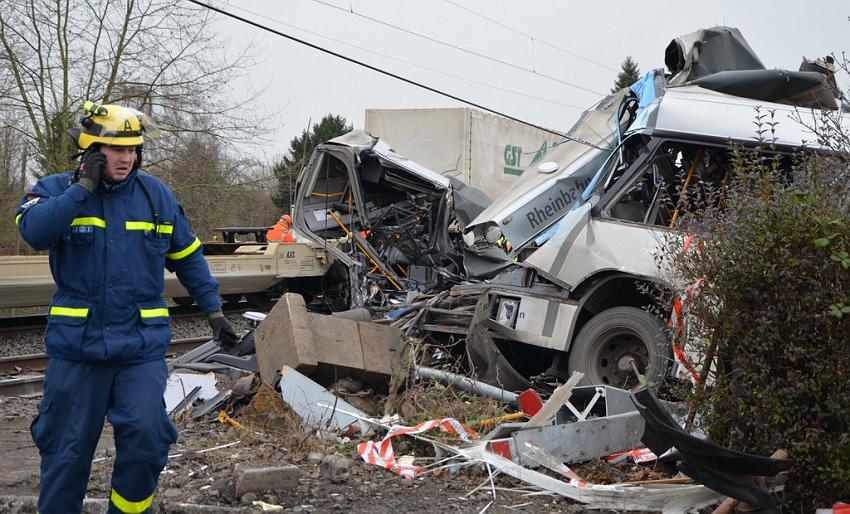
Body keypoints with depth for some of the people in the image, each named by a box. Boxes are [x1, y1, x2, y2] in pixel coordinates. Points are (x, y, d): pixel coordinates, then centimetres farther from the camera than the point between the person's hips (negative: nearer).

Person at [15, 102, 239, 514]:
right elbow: (34, 231, -23)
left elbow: (188, 258, 14)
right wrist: (83, 187, -18)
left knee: (145, 437, -10)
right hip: (76, 345, -1)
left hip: (142, 345, 1)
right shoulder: (56, 190, -1)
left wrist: (214, 311, 12)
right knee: (67, 448, 8)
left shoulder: (156, 195, 5)